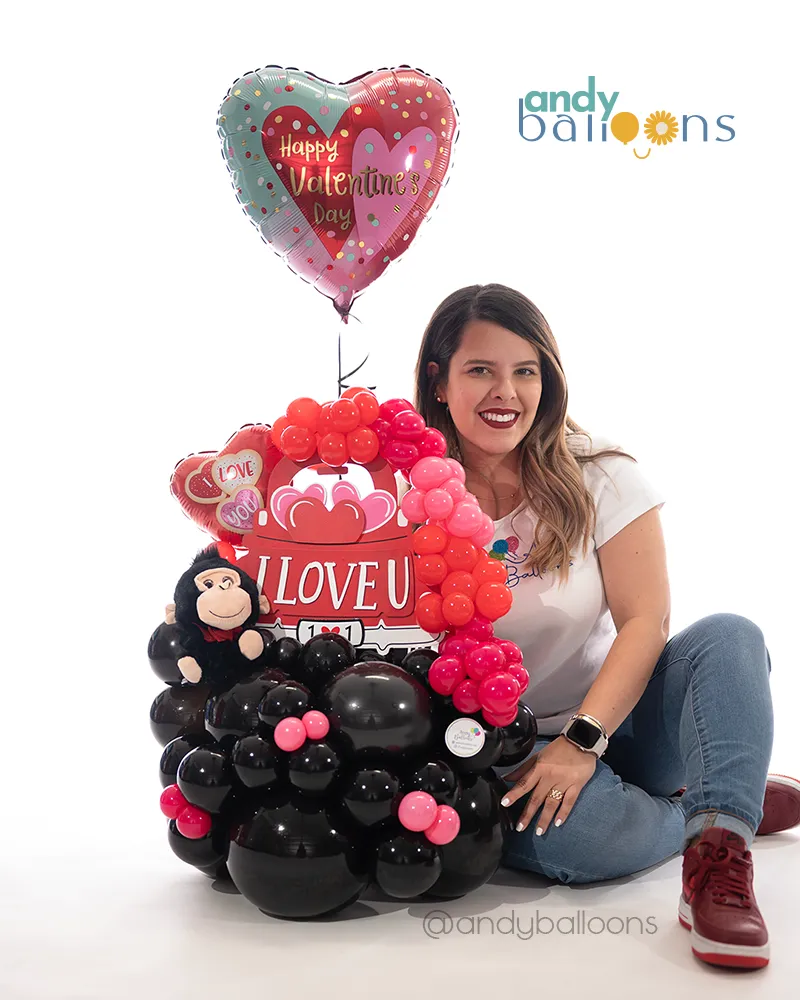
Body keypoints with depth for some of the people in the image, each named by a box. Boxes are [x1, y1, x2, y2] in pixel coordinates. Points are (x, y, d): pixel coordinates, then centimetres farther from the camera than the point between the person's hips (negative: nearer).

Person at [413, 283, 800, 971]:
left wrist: (583, 739, -22)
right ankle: (734, 802, -5)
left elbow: (644, 620, -11)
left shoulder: (598, 475, -6)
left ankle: (718, 854, -30)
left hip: (609, 718, 2)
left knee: (730, 636, -23)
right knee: (573, 833, -32)